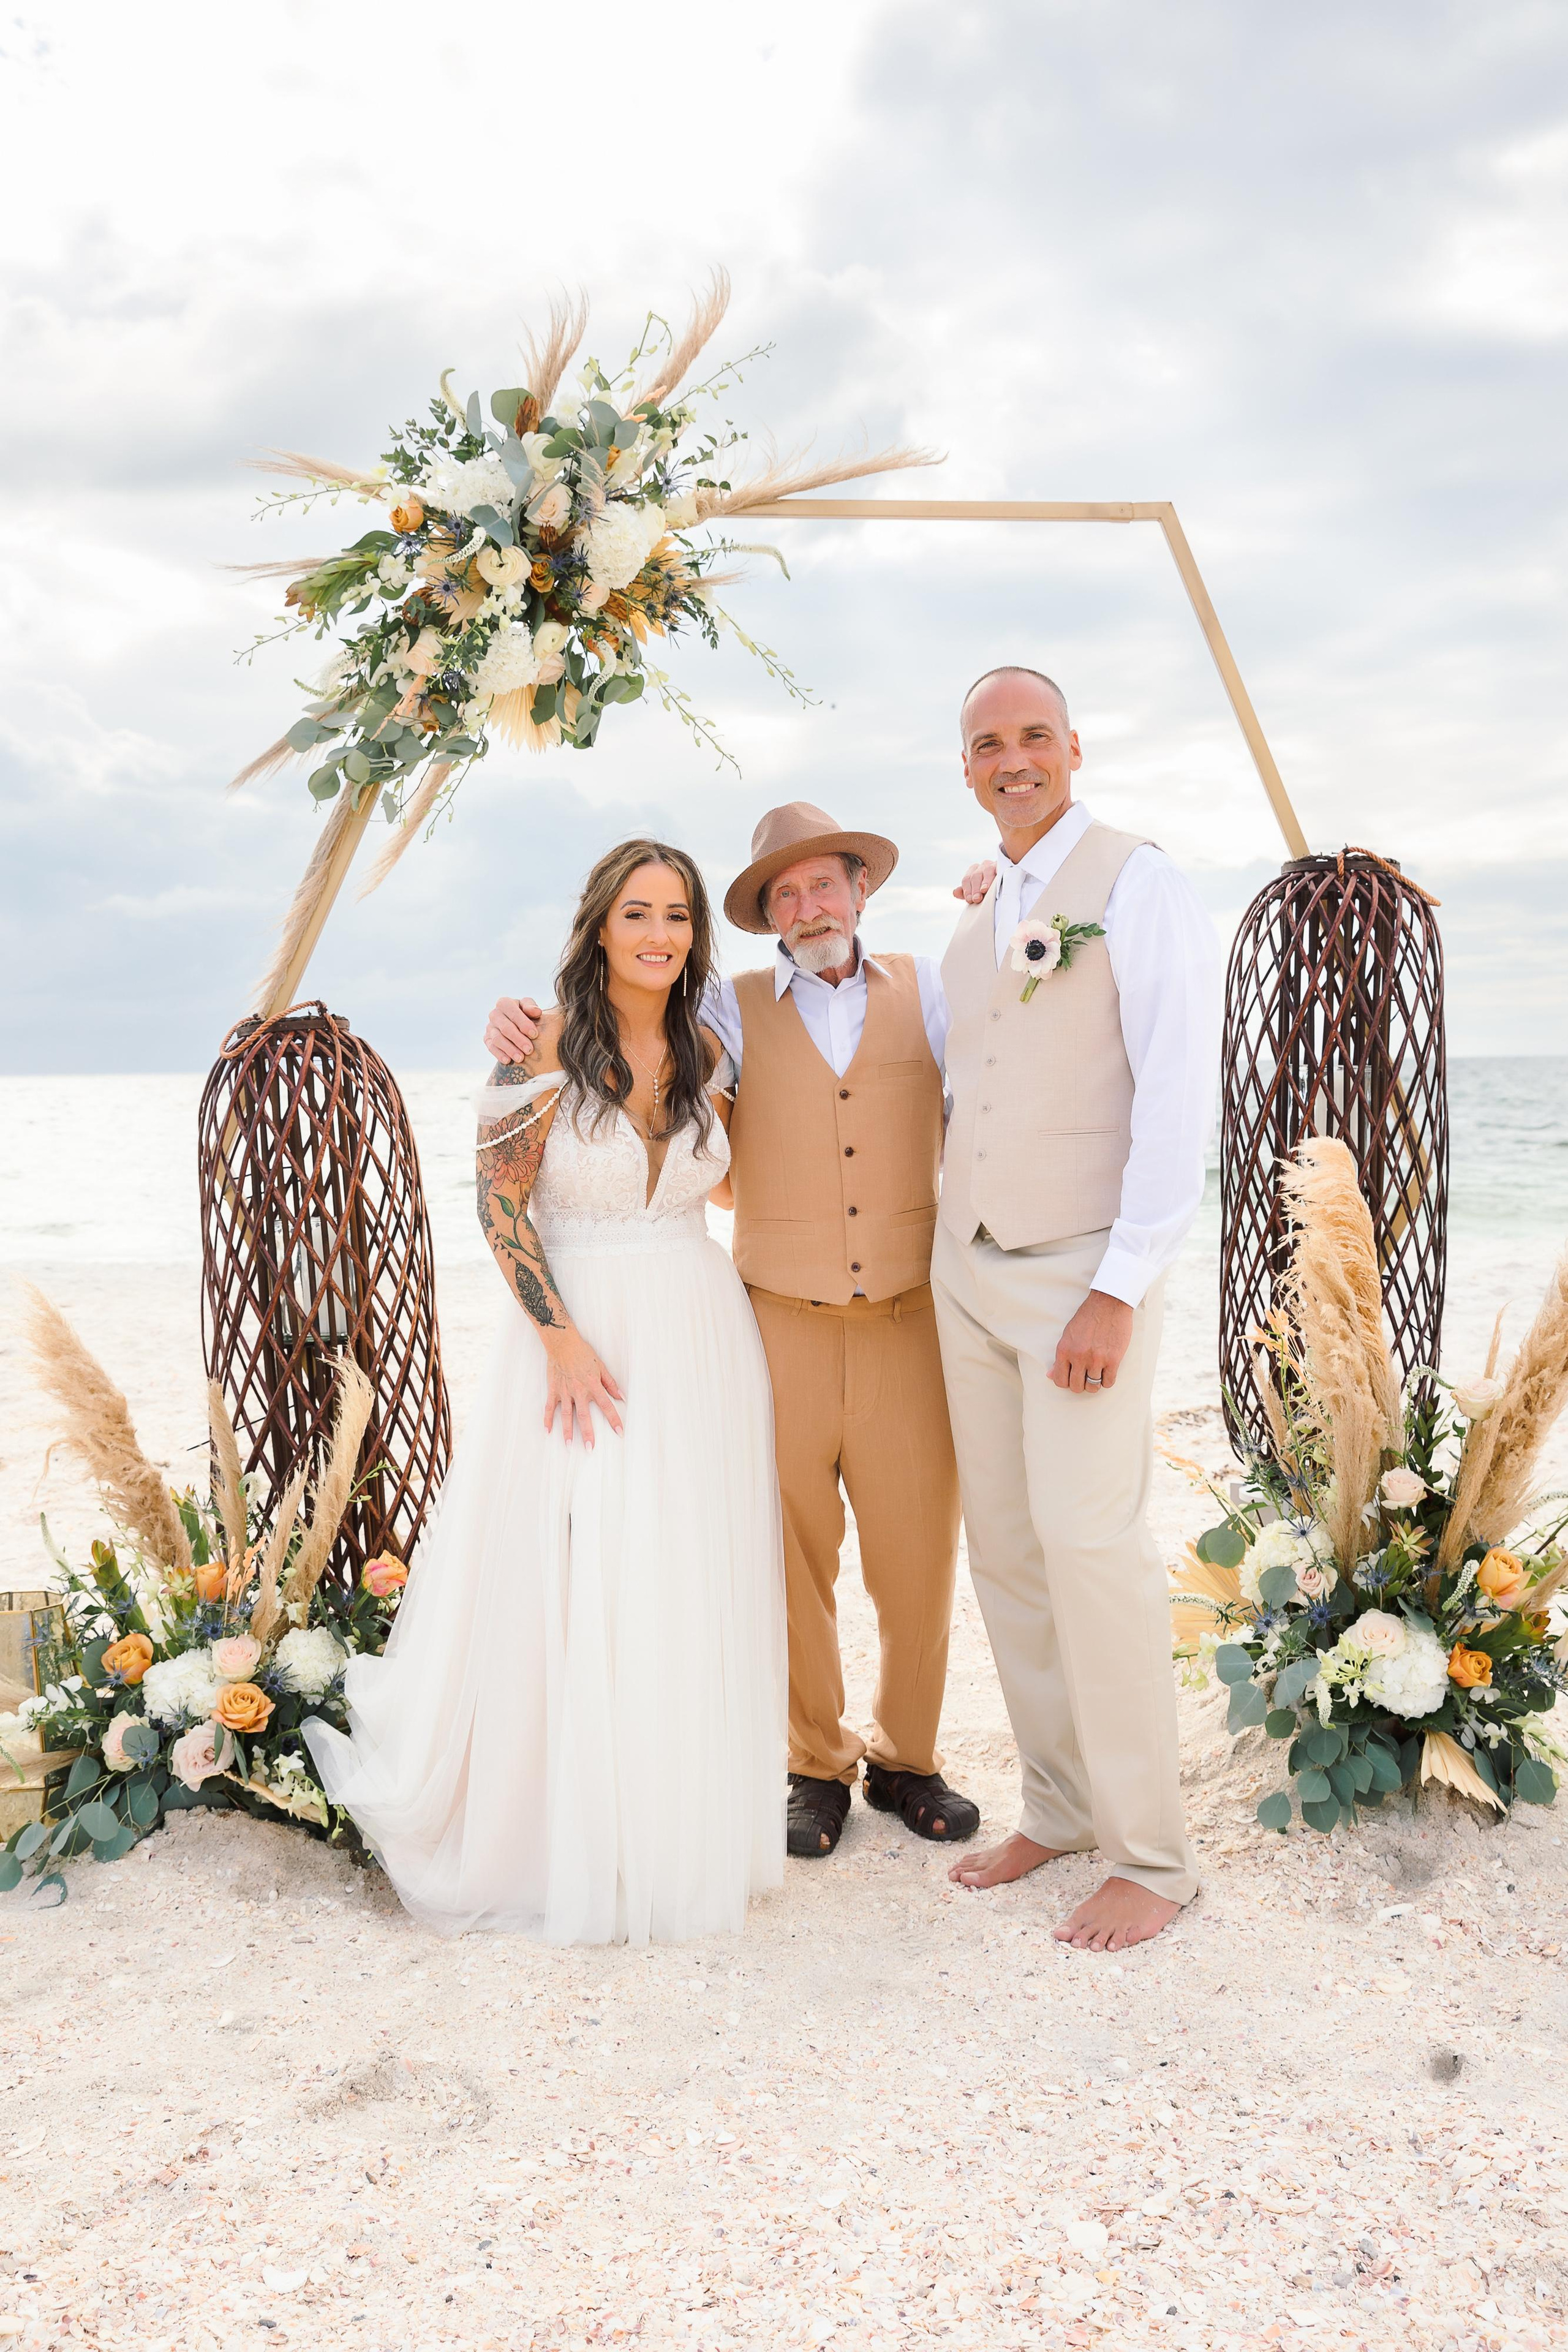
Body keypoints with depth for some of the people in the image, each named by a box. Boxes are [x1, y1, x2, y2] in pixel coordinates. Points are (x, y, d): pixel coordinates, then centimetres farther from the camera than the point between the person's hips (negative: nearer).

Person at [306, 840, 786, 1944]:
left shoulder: (707, 1052, 6)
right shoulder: (548, 1047, -8)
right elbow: (501, 1203, -8)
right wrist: (562, 1335, -13)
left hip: (703, 1338, 5)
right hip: (583, 1333, -4)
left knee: (691, 1588, 9)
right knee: (576, 1585, -2)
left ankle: (683, 1829, 25)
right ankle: (578, 1841, 14)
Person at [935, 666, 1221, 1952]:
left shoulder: (1141, 884, -9)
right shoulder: (977, 922, 14)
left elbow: (1179, 1093, -18)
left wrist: (1119, 1293, -23)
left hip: (1084, 1276, -7)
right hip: (967, 1267, 8)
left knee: (1090, 1541, -11)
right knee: (1005, 1543, 9)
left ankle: (1152, 1857, 3)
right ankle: (1060, 1808, 23)